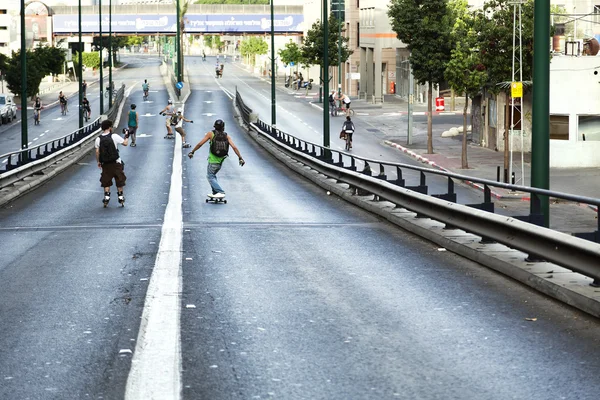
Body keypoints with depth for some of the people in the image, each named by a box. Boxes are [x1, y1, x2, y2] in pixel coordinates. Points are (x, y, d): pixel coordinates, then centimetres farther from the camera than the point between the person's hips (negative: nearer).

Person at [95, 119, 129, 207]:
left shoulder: (98, 139, -5)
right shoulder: (114, 136, -12)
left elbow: (97, 152, -3)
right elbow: (125, 143, -4)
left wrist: (98, 162, 8)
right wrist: (127, 136, 14)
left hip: (105, 163, 2)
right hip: (116, 163, -2)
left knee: (106, 181, 11)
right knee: (119, 179, 12)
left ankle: (106, 197, 4)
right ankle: (120, 197, 17)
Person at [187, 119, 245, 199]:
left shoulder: (211, 134, -4)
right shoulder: (226, 136, 4)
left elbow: (200, 144, -6)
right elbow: (234, 147, -5)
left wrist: (192, 152, 4)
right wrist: (240, 158, -2)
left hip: (212, 160, -5)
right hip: (220, 162, 5)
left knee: (210, 177, 1)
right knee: (213, 175, 24)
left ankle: (220, 192, -15)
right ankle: (215, 193, 23)